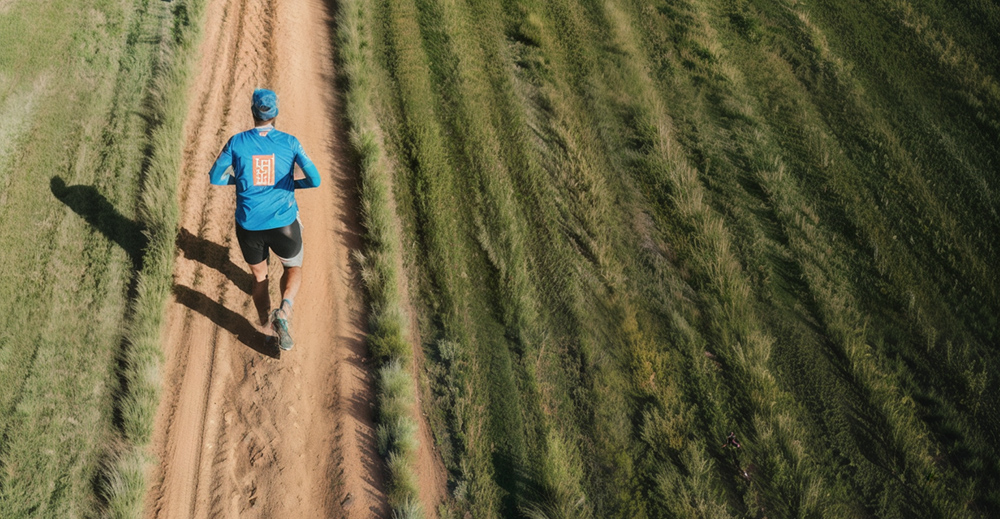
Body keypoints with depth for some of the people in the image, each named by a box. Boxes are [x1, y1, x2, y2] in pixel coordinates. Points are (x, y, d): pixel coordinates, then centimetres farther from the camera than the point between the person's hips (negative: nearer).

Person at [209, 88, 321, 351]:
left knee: (259, 275, 24)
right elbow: (315, 179, -14)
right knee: (293, 268, 23)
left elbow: (215, 178, 3)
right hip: (284, 222, -1)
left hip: (249, 226, 1)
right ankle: (283, 310, -3)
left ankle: (267, 327, 19)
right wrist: (293, 184, 5)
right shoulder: (289, 142, -6)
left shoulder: (237, 142, -4)